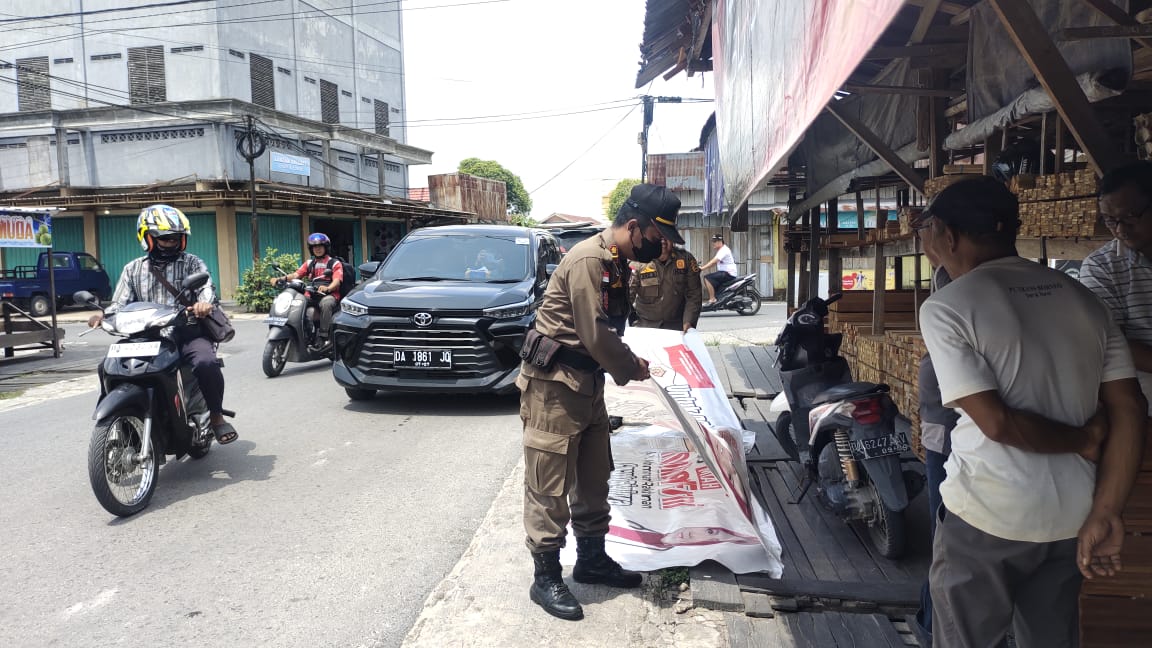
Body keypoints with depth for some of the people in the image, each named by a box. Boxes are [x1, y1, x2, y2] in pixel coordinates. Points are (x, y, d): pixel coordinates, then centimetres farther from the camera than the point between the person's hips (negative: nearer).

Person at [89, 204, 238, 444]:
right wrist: (104, 315, -13)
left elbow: (206, 286, -7)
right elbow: (121, 303, 11)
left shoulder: (192, 263, 11)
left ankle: (216, 416, -11)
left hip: (187, 332, -3)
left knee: (206, 363, -32)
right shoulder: (133, 269, 18)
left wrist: (205, 303, -33)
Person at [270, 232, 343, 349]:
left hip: (330, 295, -5)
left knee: (325, 303, -40)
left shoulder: (335, 264, 6)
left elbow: (337, 281, -11)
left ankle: (324, 337, -39)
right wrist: (281, 278, -13)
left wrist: (327, 288, -34)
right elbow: (296, 274, 7)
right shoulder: (309, 263, 22)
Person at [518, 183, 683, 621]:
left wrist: (629, 359, 2)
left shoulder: (616, 262, 11)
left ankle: (592, 559, 33)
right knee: (550, 485, 0)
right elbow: (595, 335, -21)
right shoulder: (588, 259, -20)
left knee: (594, 478, 18)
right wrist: (631, 369, -6)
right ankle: (545, 578, 12)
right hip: (554, 385, -10)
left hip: (587, 383, 10)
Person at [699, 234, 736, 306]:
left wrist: (702, 268, -29)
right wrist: (702, 267, 6)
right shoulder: (721, 250, 19)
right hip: (724, 273, 11)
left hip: (728, 274, -11)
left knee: (707, 277, -22)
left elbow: (713, 261, -25)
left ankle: (712, 299, -22)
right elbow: (714, 263, 18)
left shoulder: (724, 250, -14)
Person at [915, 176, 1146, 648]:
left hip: (986, 519, -6)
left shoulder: (946, 307, -14)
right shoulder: (1083, 299, 5)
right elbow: (1129, 412, 1)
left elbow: (996, 422, -20)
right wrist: (1104, 515, 0)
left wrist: (1082, 442, -3)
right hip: (1072, 518, 6)